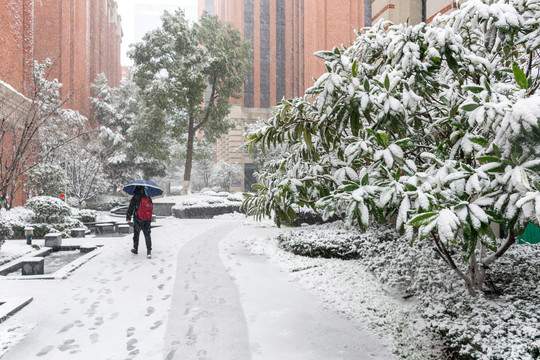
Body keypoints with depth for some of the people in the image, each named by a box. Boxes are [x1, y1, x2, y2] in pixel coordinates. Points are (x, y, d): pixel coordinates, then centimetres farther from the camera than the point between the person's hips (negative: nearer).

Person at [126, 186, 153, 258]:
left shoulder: (135, 198, -9)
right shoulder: (148, 198, 2)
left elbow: (131, 208, -8)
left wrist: (128, 217, 0)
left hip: (137, 220, -2)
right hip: (147, 220, 2)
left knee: (136, 235, 14)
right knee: (147, 235, 5)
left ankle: (135, 249, 24)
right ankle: (149, 251, -1)